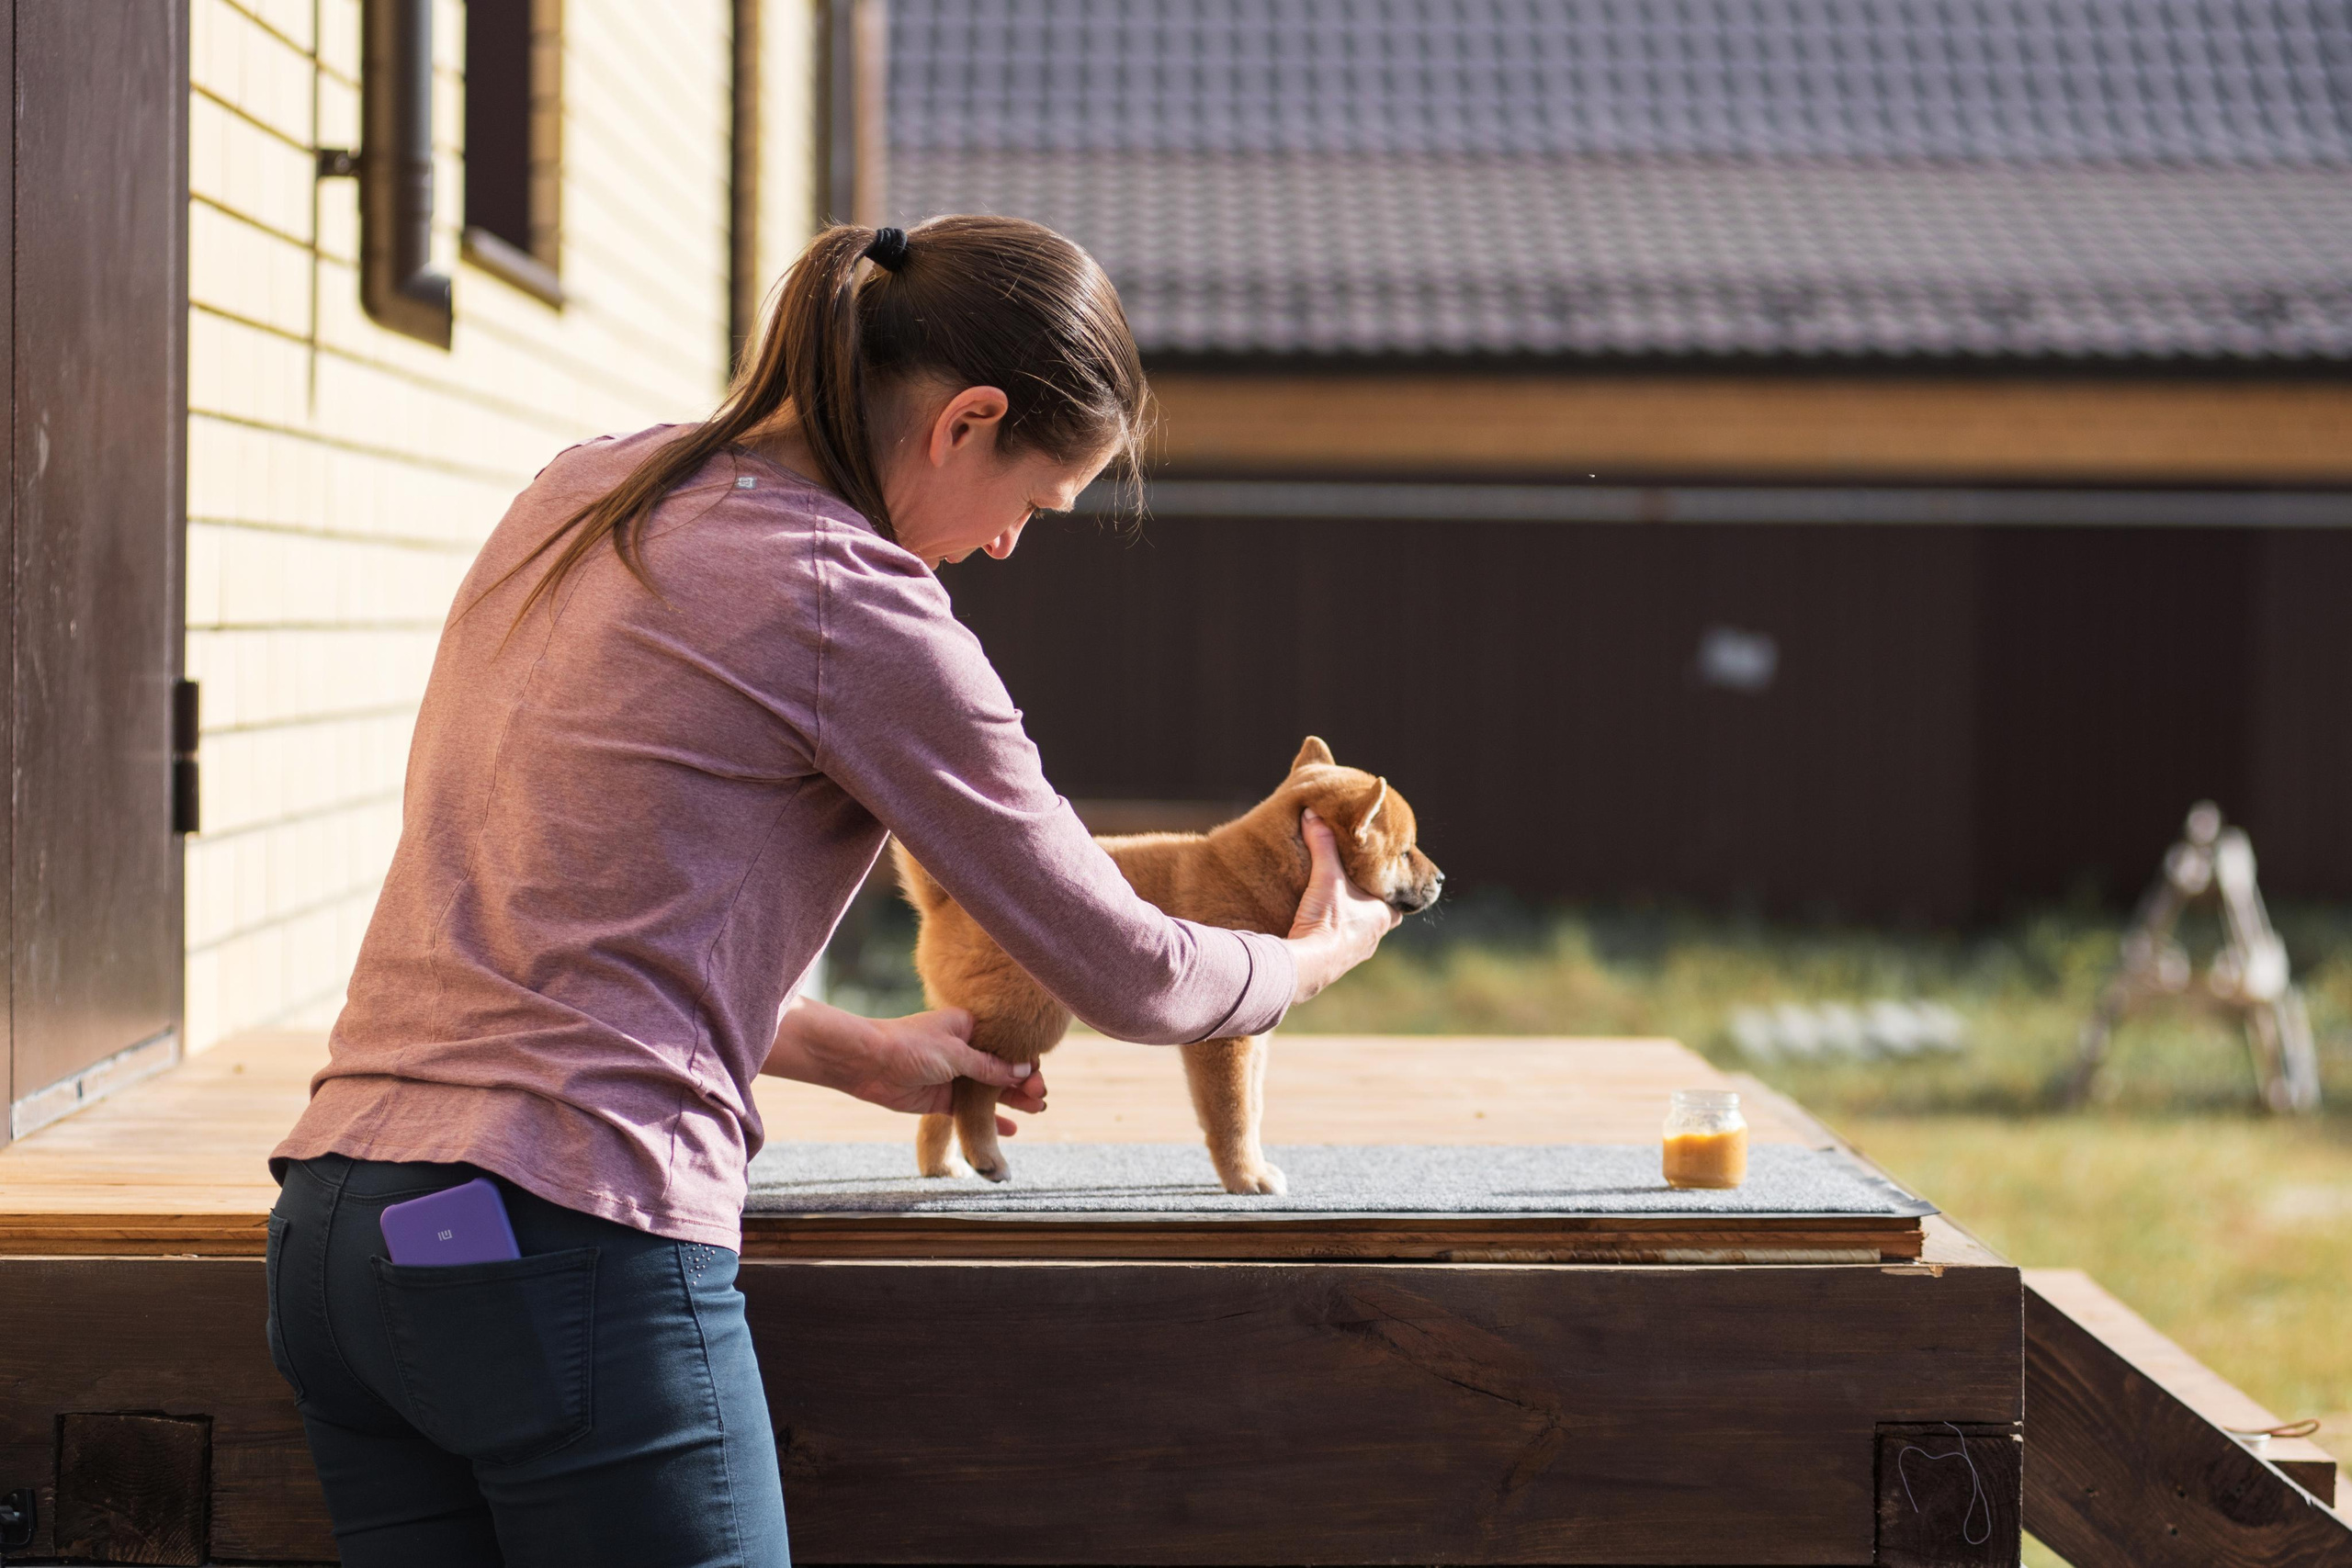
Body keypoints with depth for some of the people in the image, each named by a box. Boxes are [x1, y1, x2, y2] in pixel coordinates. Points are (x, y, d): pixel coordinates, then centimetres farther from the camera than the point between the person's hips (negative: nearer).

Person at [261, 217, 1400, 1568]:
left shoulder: (582, 495, 15)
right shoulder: (858, 607, -8)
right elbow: (1122, 975, 1)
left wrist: (850, 1054, 30)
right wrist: (1317, 955, 21)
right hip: (572, 1251, -8)